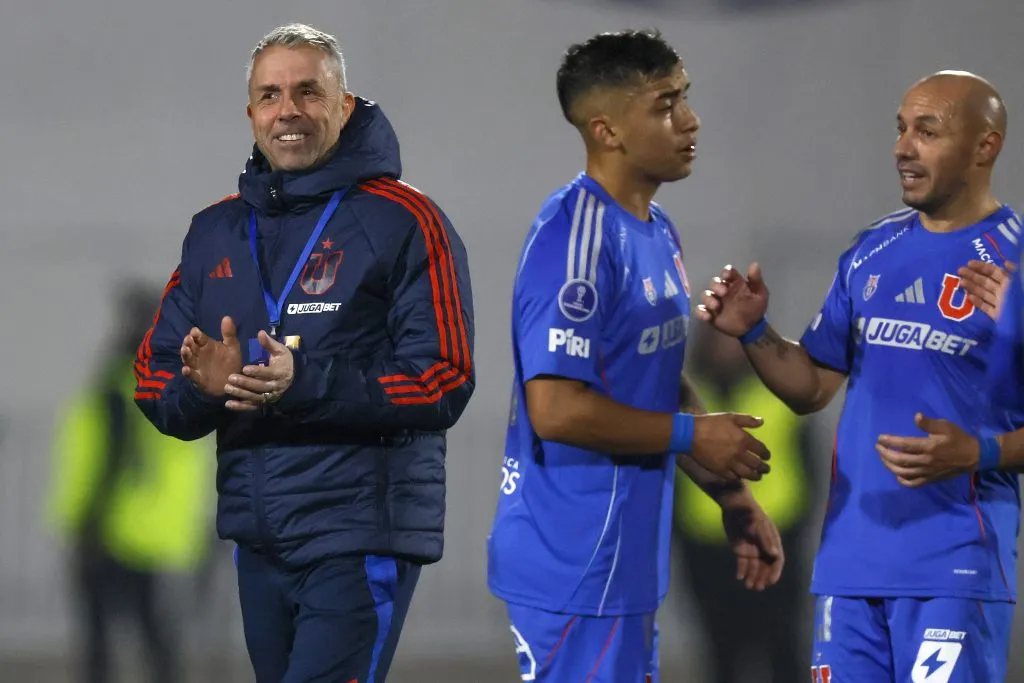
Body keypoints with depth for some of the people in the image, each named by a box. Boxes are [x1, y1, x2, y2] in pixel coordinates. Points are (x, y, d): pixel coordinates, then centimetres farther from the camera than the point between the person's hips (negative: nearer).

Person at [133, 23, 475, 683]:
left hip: (362, 545, -6)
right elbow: (155, 381, 12)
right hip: (258, 543, 7)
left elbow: (444, 384, -12)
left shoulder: (407, 223, -5)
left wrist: (304, 385, -23)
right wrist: (203, 387, -13)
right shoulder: (215, 232, 13)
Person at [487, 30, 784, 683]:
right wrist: (692, 435, -15)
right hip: (576, 567, -10)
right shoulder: (576, 241, -19)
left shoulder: (657, 232, 12)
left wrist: (733, 497, 17)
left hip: (629, 556, 10)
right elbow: (557, 410, -25)